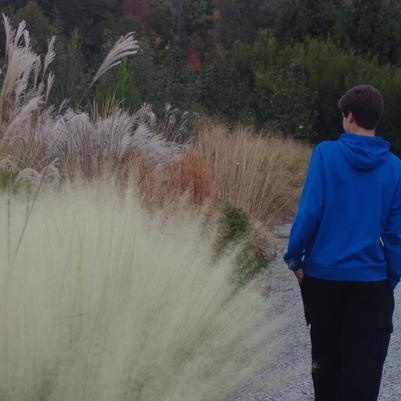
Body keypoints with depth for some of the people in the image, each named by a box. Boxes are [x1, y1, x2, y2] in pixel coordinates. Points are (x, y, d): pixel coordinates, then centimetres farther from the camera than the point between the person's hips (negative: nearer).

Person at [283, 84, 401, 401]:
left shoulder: (326, 153, -9)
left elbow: (309, 211, -13)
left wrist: (295, 257, -2)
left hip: (323, 274, 0)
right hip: (370, 280, 0)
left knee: (326, 357, 18)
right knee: (363, 368, 4)